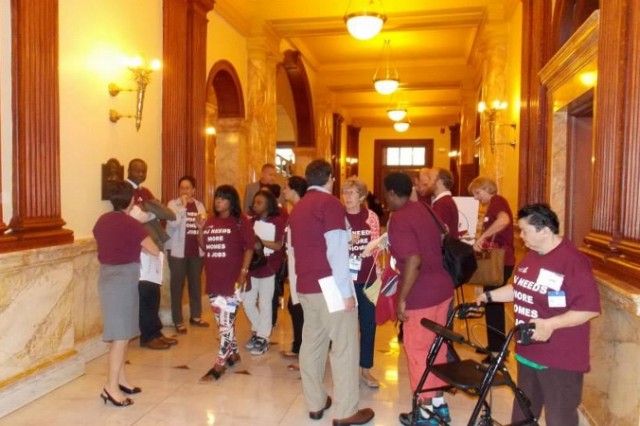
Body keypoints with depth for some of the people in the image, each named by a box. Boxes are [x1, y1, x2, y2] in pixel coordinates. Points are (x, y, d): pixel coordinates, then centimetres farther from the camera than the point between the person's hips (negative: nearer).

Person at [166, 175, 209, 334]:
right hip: (178, 250, -4)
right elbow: (172, 223, -19)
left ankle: (196, 316, 26)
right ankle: (178, 321, 7)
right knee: (177, 285, 0)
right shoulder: (173, 204, -4)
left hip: (196, 250, 4)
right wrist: (183, 206, -19)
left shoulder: (199, 205, 9)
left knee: (196, 283, 13)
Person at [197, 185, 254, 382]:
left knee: (226, 322, -4)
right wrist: (200, 230, 1)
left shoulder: (240, 220, -5)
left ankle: (219, 364, 2)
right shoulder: (210, 221, 12)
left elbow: (249, 248, -7)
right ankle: (233, 353, 32)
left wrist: (243, 272, -14)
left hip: (232, 280, -6)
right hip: (213, 280, 6)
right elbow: (204, 248, 16)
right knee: (223, 322, 15)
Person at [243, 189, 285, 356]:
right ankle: (258, 331, 29)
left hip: (268, 268, -5)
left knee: (264, 304, 2)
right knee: (247, 302, 9)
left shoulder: (277, 222, -7)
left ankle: (263, 338, 14)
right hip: (252, 267, 6)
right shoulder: (253, 221, 10)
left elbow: (278, 245, -13)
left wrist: (259, 241, -18)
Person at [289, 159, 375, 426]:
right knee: (344, 346, 0)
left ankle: (315, 403, 22)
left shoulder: (297, 208, 13)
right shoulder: (330, 202, -9)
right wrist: (346, 291, -14)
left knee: (311, 343, 13)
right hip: (328, 284, -8)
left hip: (305, 285, 8)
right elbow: (336, 251, -15)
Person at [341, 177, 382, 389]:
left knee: (368, 323, 10)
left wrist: (379, 270, 6)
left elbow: (376, 247, 10)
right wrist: (347, 242, -22)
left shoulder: (371, 217, 2)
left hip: (367, 278, 3)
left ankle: (365, 368, 26)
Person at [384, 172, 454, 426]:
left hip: (421, 295, -9)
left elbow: (414, 261, -25)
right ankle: (438, 403, 33)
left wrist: (402, 298, -18)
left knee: (417, 351, 6)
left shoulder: (399, 219, -17)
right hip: (442, 287, 9)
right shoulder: (423, 210, 10)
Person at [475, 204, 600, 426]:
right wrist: (489, 295, 11)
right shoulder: (532, 255, 8)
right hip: (528, 352, 9)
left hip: (560, 359, -8)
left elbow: (590, 308, -24)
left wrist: (551, 324, -31)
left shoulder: (573, 261, -20)